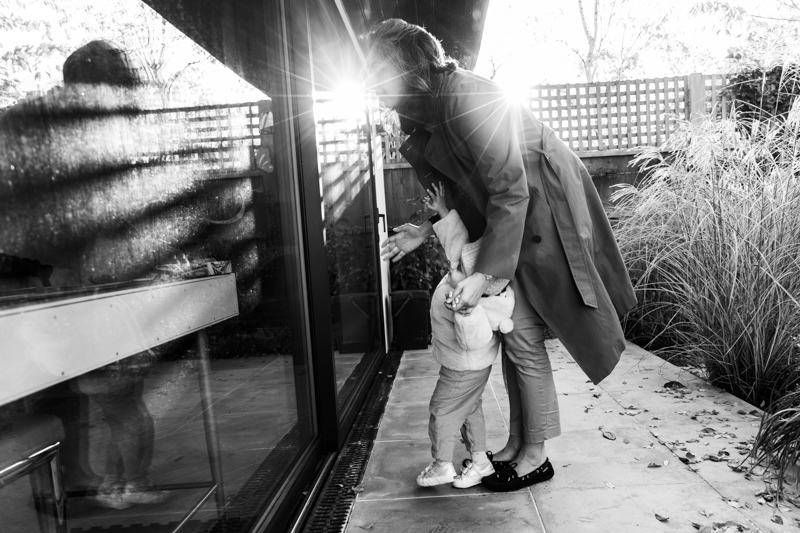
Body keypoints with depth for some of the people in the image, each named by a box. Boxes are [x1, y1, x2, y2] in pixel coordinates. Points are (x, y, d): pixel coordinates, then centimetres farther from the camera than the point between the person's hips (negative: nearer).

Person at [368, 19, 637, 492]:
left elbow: (510, 191, -27)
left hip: (540, 221, -10)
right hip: (514, 219, 10)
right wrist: (425, 231, 7)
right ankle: (516, 445, 29)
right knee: (510, 334, 13)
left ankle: (535, 457, 18)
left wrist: (484, 274, -26)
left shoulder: (465, 102, -24)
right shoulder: (431, 111, 6)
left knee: (524, 339, -2)